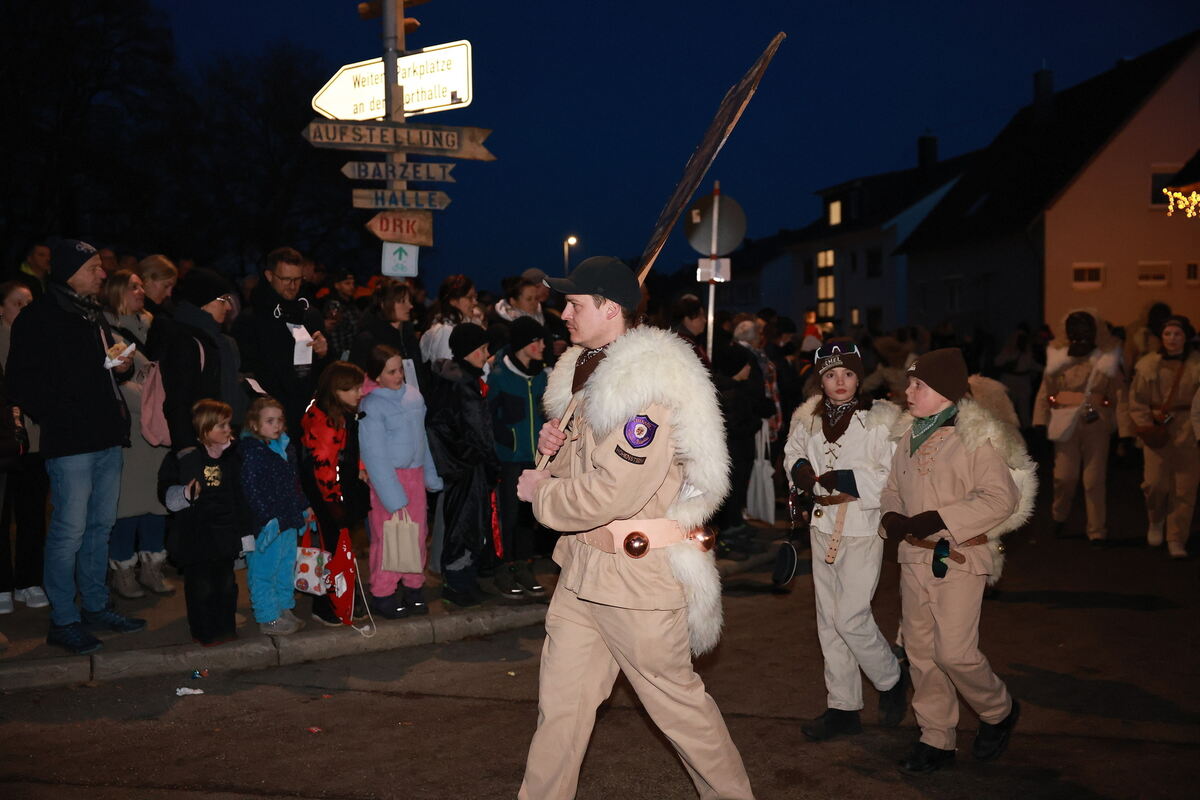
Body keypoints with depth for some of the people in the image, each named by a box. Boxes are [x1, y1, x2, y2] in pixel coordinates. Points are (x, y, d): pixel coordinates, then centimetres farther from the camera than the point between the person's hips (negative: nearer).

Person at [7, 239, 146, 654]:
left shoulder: (94, 315, 18)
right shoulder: (39, 317, -7)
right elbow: (23, 385, -10)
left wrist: (122, 367, 7)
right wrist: (58, 416, -16)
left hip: (107, 437, 8)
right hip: (70, 443, -8)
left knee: (101, 525, 14)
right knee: (69, 531, -4)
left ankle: (96, 606, 25)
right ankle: (63, 621, 5)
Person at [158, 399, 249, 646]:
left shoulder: (232, 457, 5)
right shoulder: (184, 458, -10)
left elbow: (241, 497, 13)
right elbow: (167, 494, -7)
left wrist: (246, 532, 13)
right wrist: (186, 494, -27)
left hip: (225, 533, 4)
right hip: (195, 536, -4)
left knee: (226, 582, 11)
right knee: (201, 585, 0)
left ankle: (226, 628, 27)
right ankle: (204, 632, 16)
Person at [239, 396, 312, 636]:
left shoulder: (286, 447, 10)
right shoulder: (252, 451, -16)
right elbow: (250, 489, -20)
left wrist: (304, 507, 18)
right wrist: (268, 519, -22)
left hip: (290, 522, 9)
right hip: (267, 526, -9)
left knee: (286, 568, 19)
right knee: (264, 571, 2)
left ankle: (284, 609, 32)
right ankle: (268, 618, 11)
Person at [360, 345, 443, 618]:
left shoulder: (414, 396, 3)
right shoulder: (372, 406, -13)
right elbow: (375, 456, -13)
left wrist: (431, 476, 11)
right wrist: (394, 499, -14)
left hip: (415, 474, 5)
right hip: (386, 476, -5)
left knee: (418, 534, 9)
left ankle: (414, 586, 25)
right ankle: (382, 594, 14)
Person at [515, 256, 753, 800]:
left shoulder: (649, 386, -19)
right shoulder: (584, 370, 12)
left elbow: (608, 494, -24)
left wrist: (538, 490, -9)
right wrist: (555, 446, -2)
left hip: (639, 572, -8)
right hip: (583, 565, 8)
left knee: (676, 700, 7)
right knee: (559, 703, 12)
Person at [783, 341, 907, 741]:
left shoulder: (881, 418, -11)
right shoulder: (809, 418, 4)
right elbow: (792, 452, 19)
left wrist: (850, 482, -21)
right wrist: (800, 470, -2)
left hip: (863, 528, -6)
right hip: (823, 527, 6)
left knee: (850, 616, -9)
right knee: (829, 618, 10)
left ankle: (891, 681, 19)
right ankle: (843, 707, 22)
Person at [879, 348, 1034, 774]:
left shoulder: (977, 436, -13)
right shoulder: (909, 435, 9)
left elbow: (1000, 498, -20)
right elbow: (893, 488, 17)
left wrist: (935, 519, -25)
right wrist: (891, 517, -6)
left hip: (959, 557, -7)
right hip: (914, 556, 7)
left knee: (954, 652, -8)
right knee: (920, 649, 10)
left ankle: (999, 710, 22)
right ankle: (936, 739, 24)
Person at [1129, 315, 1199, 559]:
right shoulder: (1148, 364, 3)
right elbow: (1137, 399, 5)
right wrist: (1145, 425, -6)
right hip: (1157, 430, 0)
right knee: (1154, 483, -5)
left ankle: (1176, 539, 14)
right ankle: (1156, 521, 27)